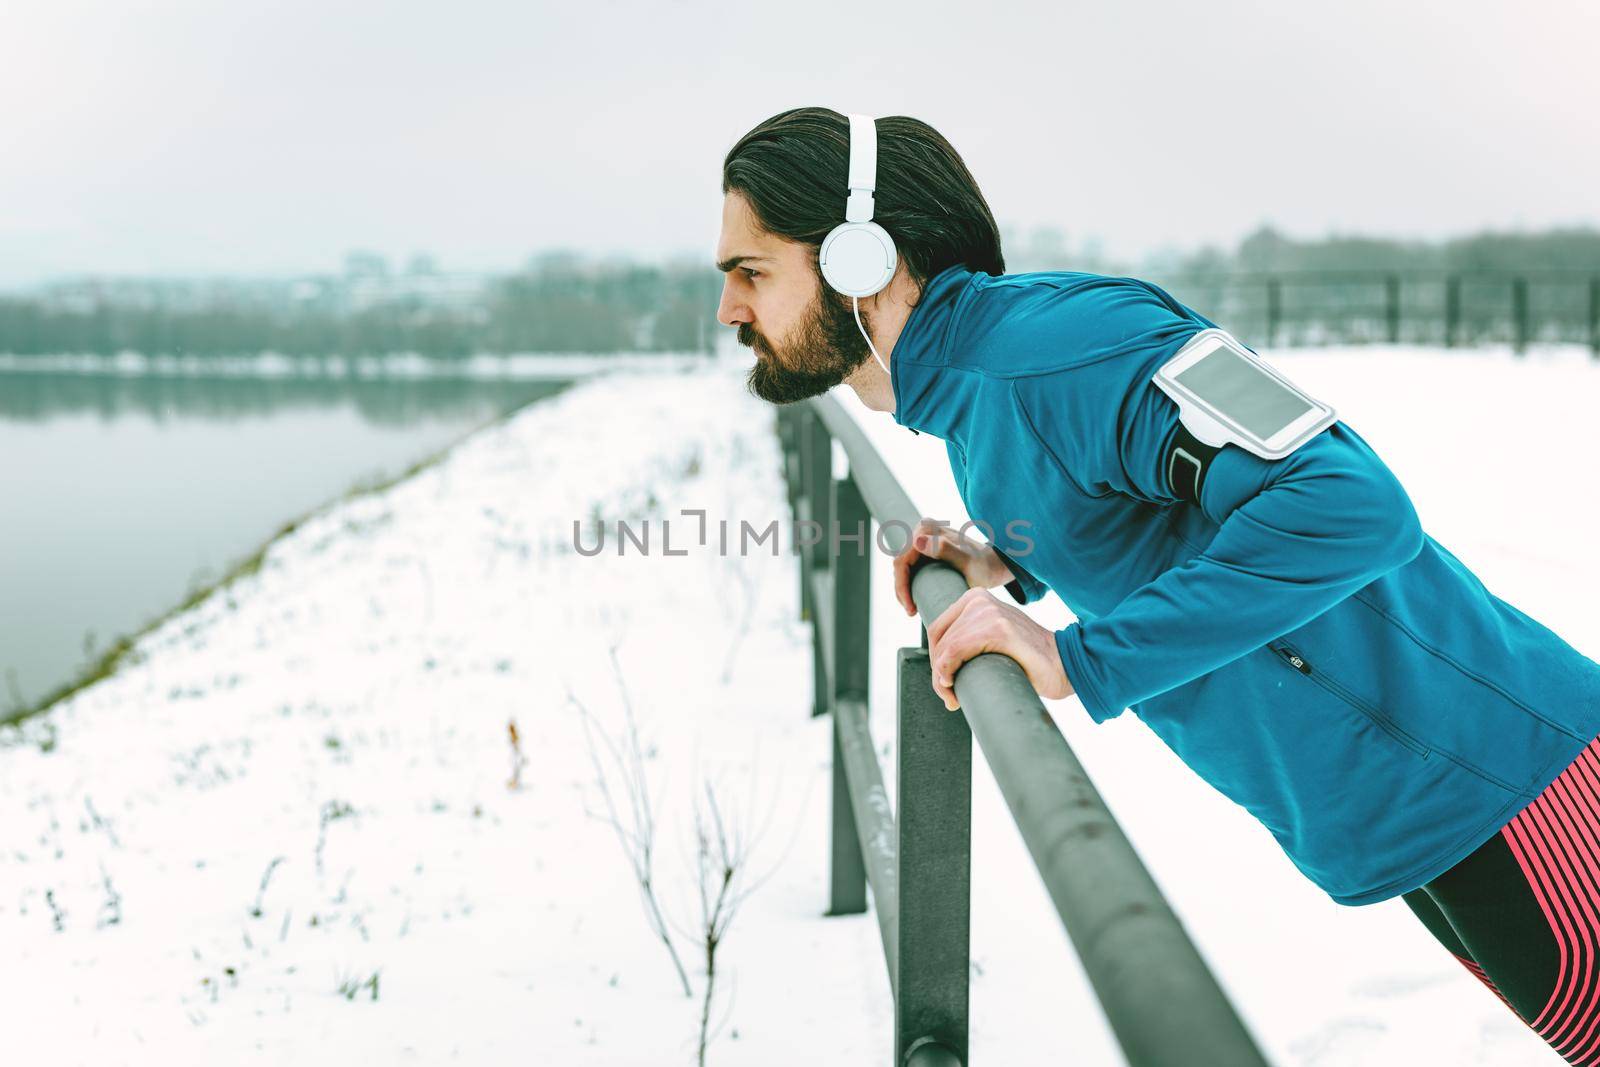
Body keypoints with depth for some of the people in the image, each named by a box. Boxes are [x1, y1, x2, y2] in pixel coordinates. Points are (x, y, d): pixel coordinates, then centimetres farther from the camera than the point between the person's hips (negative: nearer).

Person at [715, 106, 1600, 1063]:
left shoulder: (1049, 345, -25)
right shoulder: (959, 390, 7)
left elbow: (1349, 504, -34)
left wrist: (1079, 661, -30)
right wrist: (1017, 569, 4)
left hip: (1494, 769, -10)